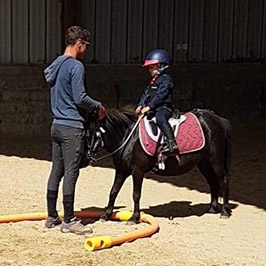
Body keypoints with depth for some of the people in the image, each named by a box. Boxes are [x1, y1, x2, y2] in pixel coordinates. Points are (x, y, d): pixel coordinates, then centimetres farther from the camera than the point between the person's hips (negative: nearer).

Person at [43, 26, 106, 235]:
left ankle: (52, 217, 19)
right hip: (72, 127, -9)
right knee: (71, 173, -3)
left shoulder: (55, 65, 13)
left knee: (56, 171, 13)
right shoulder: (76, 66, -14)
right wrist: (98, 106, -2)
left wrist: (91, 107, 20)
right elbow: (80, 98, -19)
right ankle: (69, 221, 2)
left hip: (57, 125, 9)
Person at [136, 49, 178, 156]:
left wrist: (149, 106, -21)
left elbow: (160, 95, -16)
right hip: (153, 109, 11)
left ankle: (171, 143, -47)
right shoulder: (153, 81, 24)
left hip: (163, 108, -11)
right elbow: (146, 94, 20)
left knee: (160, 119, -38)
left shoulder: (165, 79, -6)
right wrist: (141, 105, 3)